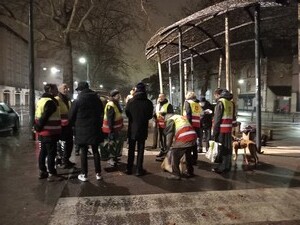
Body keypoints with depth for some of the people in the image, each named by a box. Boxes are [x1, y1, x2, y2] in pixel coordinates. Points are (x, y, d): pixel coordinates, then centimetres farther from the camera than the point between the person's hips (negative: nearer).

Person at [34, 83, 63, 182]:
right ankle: (52, 174, 5)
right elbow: (45, 117, -22)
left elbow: (38, 115, 16)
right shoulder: (50, 102, -17)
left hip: (43, 132, 10)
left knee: (43, 151, 17)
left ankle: (42, 171, 27)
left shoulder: (41, 100, 14)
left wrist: (37, 127, 15)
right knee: (51, 153, -2)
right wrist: (39, 127, -13)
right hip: (50, 132, -10)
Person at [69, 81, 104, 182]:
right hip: (95, 129, 3)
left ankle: (84, 174, 11)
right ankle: (98, 173, 16)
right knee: (95, 151, 11)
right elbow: (101, 114, 11)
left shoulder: (77, 101, -7)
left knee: (83, 152, 5)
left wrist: (74, 125, 14)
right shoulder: (97, 99, 5)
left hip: (82, 130, -3)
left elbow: (71, 116, -4)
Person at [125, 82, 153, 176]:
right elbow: (150, 115, -2)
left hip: (132, 129, 1)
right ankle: (139, 170, 11)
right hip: (142, 129, -1)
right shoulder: (148, 102, -13)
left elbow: (127, 113, 1)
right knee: (140, 150, 9)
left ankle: (129, 168, 21)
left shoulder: (130, 102, -11)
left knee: (131, 149, 15)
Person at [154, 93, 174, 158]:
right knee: (160, 138, 13)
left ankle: (166, 150, 3)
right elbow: (156, 113, 25)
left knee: (165, 138, -6)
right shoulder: (157, 105, 18)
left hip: (166, 124, -7)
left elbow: (171, 114, -13)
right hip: (159, 124, 8)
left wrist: (164, 114, -25)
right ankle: (162, 150, 24)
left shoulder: (168, 105, -6)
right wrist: (154, 115, 4)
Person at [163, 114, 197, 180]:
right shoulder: (182, 117, 31)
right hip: (193, 137, 8)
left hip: (184, 140, -8)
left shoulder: (170, 120, 10)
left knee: (174, 156, 7)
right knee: (188, 155, 28)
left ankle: (176, 174, 11)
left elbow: (169, 134, 3)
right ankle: (190, 172, 38)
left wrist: (169, 146, 11)